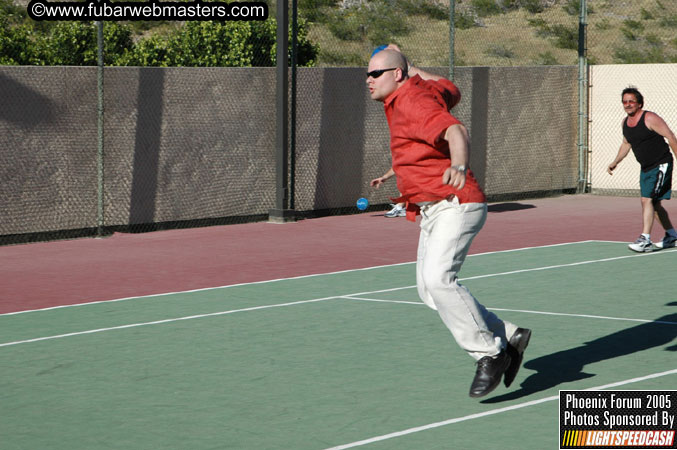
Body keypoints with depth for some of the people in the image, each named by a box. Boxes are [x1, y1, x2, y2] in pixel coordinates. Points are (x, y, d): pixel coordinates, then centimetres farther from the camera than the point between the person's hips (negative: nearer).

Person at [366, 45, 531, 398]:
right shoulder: (420, 87, 13)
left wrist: (460, 165, -52)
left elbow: (456, 131, -32)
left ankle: (489, 353, -18)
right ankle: (508, 337, 12)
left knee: (437, 279, -26)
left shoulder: (413, 102, -15)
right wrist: (411, 67, 39)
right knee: (428, 289, 4)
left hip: (455, 204, -10)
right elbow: (452, 91, 35)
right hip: (433, 211, 10)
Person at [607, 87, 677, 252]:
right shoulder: (625, 122, 8)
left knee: (647, 200, -19)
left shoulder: (650, 118, -15)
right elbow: (626, 144, 24)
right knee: (654, 204, 15)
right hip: (646, 168, 8)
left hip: (661, 165, -8)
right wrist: (615, 162, 18)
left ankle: (645, 240, -22)